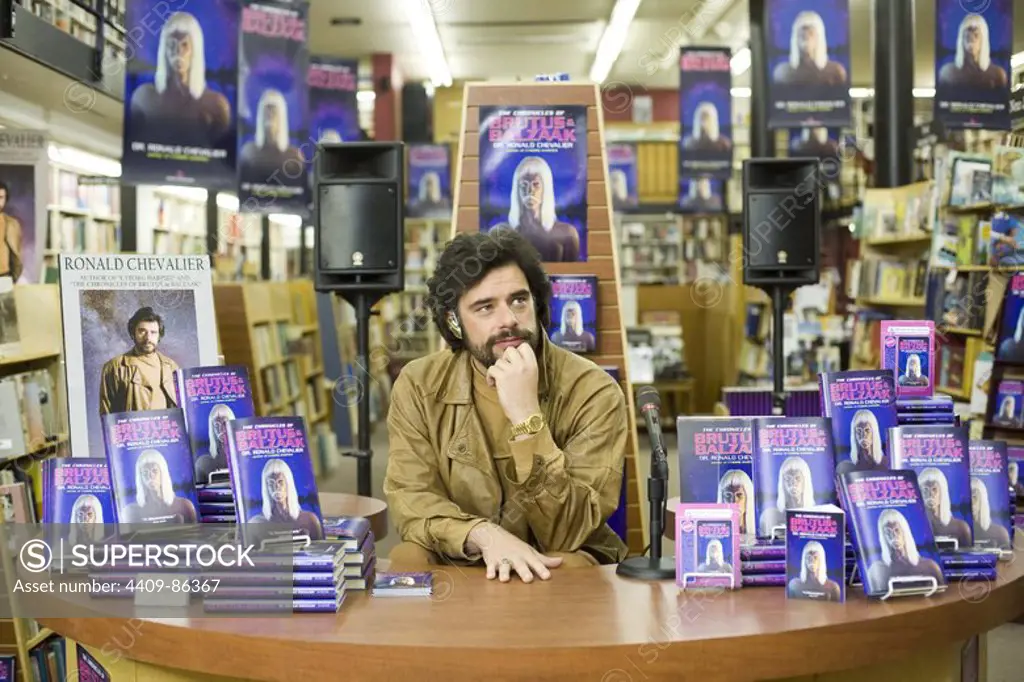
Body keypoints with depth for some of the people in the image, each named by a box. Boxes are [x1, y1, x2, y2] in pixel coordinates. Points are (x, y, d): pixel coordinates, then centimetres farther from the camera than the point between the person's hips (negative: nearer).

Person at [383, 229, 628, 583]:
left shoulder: (593, 391, -15)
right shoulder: (419, 386, -6)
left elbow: (568, 532, -21)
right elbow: (409, 499, -12)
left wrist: (527, 418, -32)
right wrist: (484, 535, -33)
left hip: (556, 567, -1)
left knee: (571, 567, -32)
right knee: (406, 560, -28)